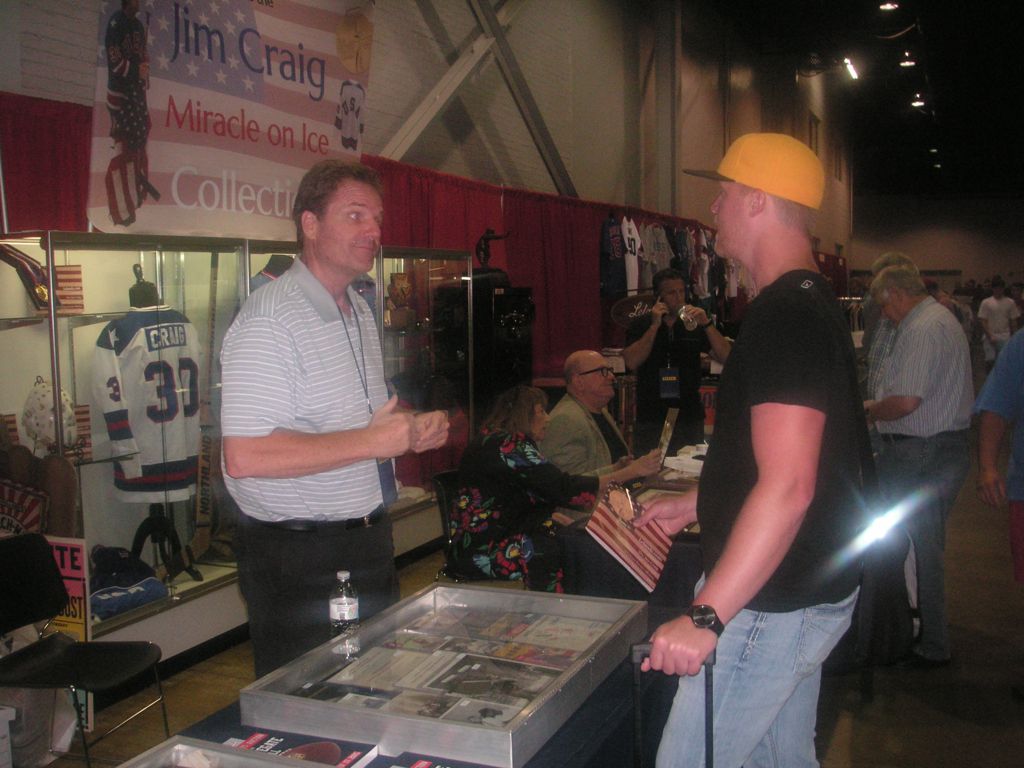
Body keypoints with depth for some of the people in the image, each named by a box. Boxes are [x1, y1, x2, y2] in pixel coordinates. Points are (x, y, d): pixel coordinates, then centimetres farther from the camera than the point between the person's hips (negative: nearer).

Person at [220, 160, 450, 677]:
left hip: (368, 538, 9)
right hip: (299, 560, -9)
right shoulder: (269, 321, -19)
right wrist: (371, 442, -25)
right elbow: (244, 456, -28)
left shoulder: (359, 311, 13)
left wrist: (414, 430, 4)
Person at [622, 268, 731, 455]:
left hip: (690, 417, 2)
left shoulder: (695, 325, 11)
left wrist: (706, 324, -11)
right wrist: (655, 326, -10)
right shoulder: (640, 326, 6)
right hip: (651, 418, -2)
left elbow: (725, 357, 0)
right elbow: (631, 362, -10)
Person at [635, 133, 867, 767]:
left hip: (772, 602, -11)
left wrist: (705, 616, -31)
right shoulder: (814, 301, 12)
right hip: (812, 587, 11)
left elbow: (787, 486, -31)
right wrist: (694, 506, 22)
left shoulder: (784, 315, -22)